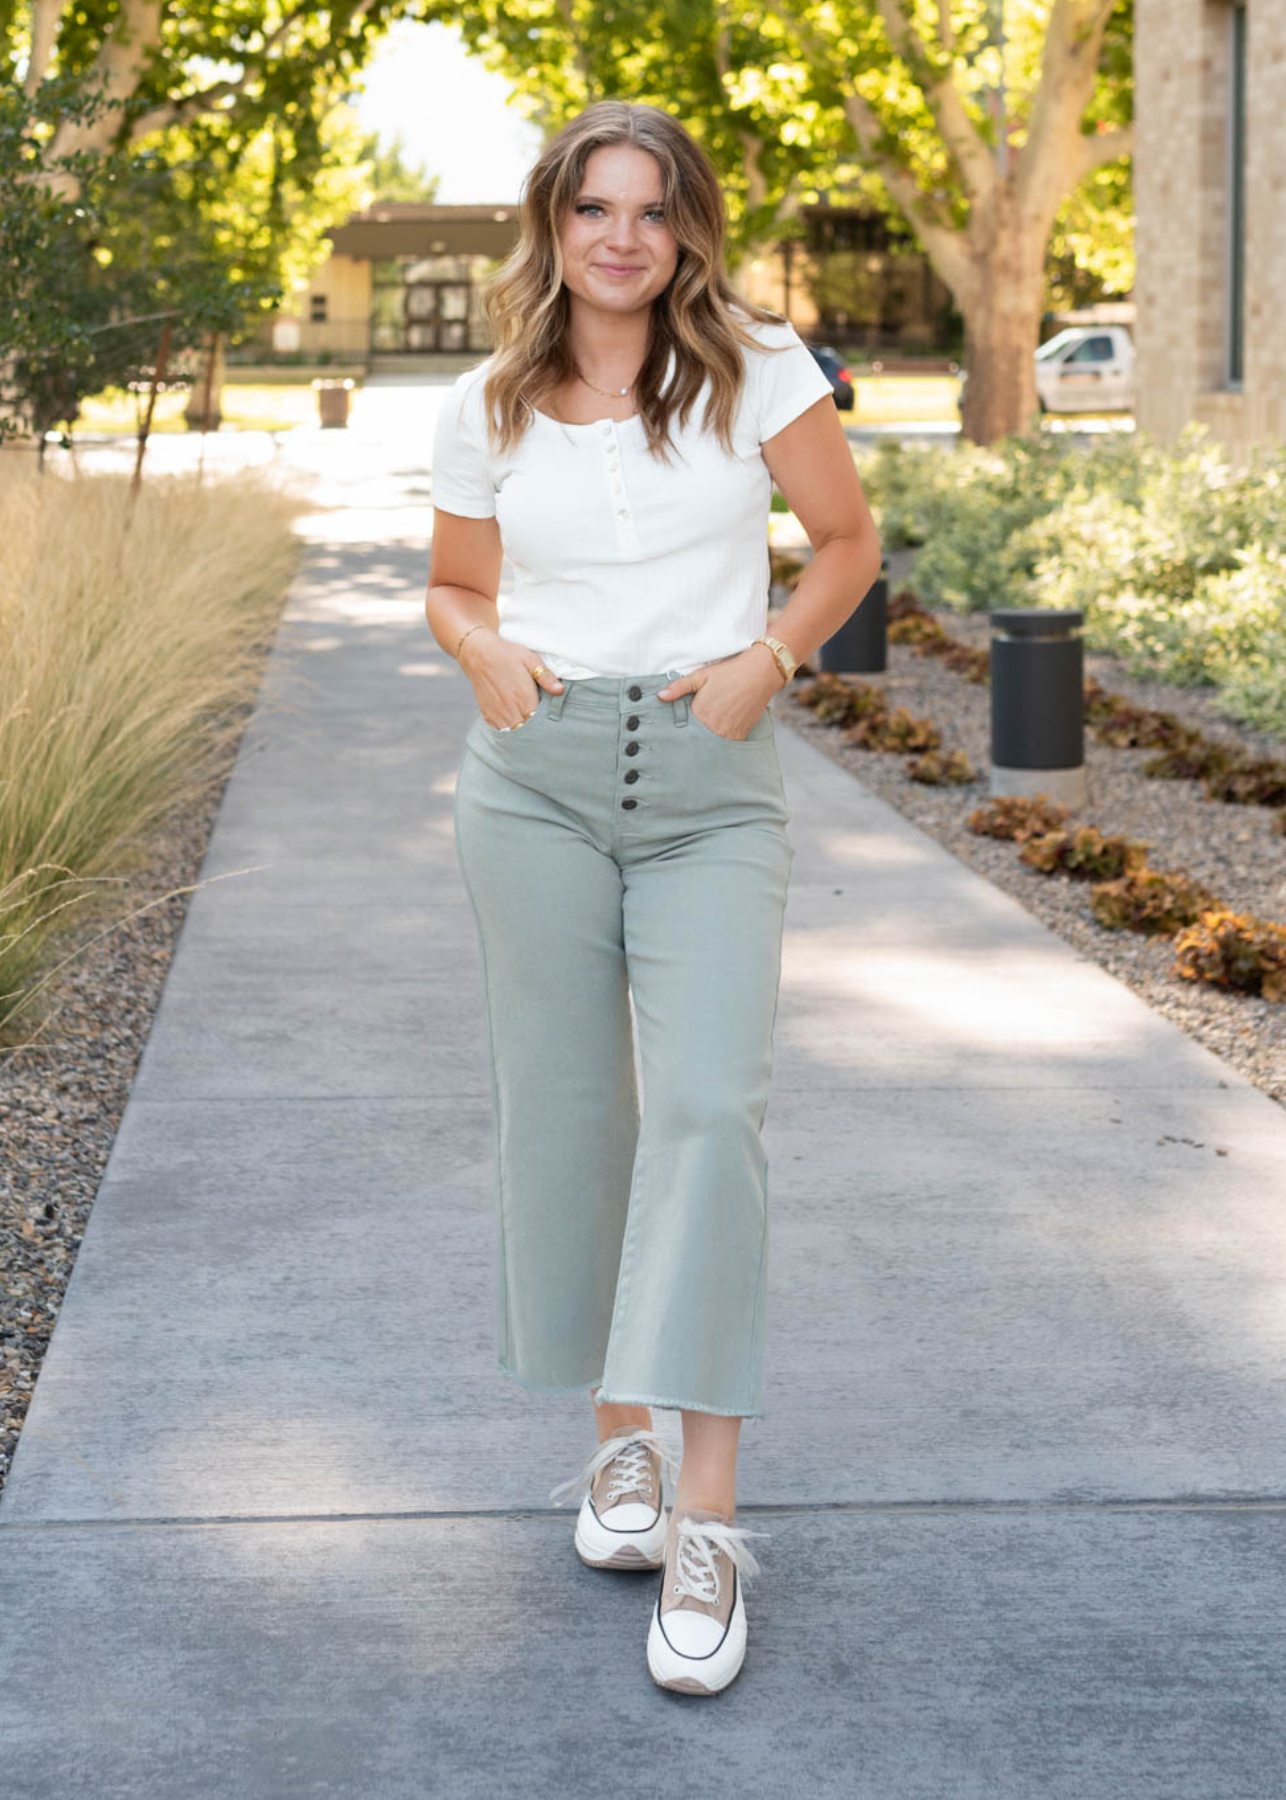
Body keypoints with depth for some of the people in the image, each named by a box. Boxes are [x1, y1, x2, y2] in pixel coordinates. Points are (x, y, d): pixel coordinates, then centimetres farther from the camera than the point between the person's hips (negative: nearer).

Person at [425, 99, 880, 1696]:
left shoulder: (758, 367, 0)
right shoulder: (487, 410, 5)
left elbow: (849, 541, 9)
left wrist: (771, 656, -8)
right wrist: (486, 656, -4)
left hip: (713, 788, -2)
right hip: (537, 775, 2)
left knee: (710, 1106, -13)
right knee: (566, 1111, 6)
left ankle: (706, 1522, -10)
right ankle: (617, 1439, 24)